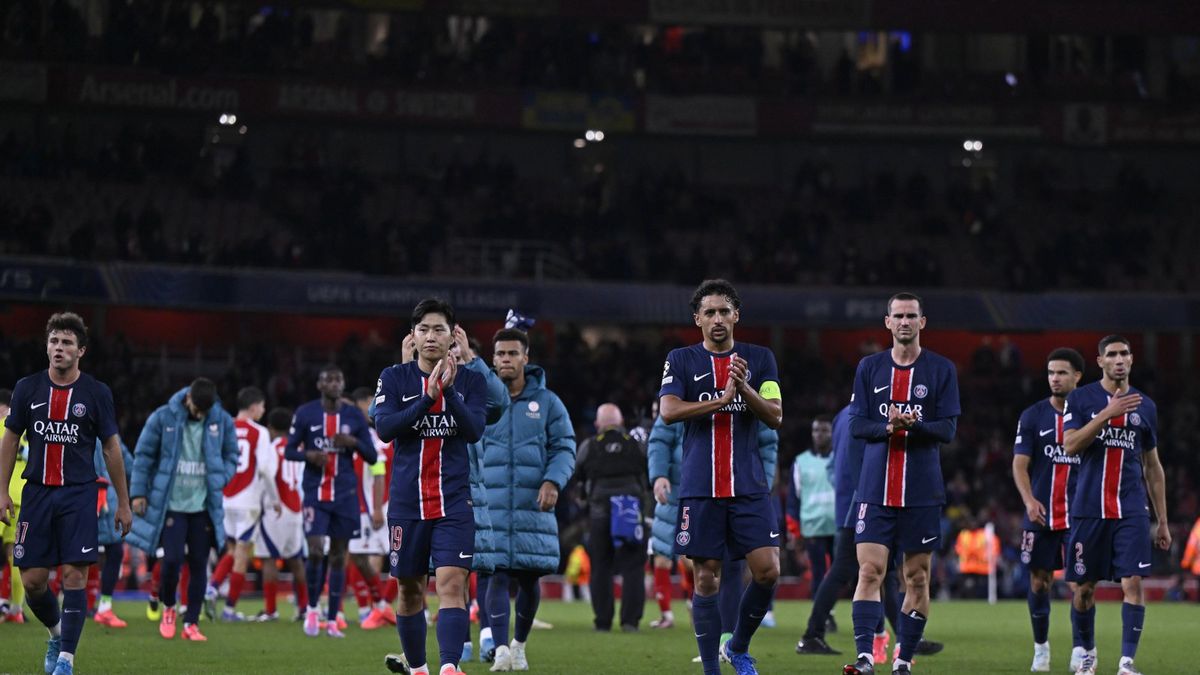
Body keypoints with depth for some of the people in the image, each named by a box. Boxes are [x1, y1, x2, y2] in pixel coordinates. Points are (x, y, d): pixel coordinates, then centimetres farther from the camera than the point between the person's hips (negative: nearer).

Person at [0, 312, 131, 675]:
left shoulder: (97, 393, 1)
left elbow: (111, 448, 6)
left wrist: (123, 503, 6)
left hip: (79, 495, -2)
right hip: (36, 492, 2)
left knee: (75, 575, -11)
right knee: (32, 580, 0)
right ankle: (56, 633, 28)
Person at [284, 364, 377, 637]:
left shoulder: (355, 416, 5)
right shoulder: (305, 414, 1)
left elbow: (372, 457, 7)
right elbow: (289, 450, 5)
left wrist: (354, 442, -12)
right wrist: (309, 455, -15)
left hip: (345, 495, 2)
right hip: (315, 494, -2)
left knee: (338, 556, 3)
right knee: (316, 551, -14)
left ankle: (332, 621, 9)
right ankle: (312, 608, 10)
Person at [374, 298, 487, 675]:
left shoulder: (471, 380, 4)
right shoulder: (394, 378, 4)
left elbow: (474, 430, -10)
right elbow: (384, 428, -10)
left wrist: (449, 390, -24)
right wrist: (428, 397, -21)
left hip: (453, 502, -1)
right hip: (406, 502, 1)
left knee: (452, 583, -17)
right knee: (410, 590, 9)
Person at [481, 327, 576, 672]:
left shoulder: (547, 402, 6)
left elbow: (565, 448, 4)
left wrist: (553, 481, -12)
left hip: (533, 506, 1)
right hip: (491, 506, -1)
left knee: (529, 577, 6)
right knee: (497, 575, -11)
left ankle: (519, 644, 25)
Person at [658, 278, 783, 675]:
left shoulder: (760, 358, 10)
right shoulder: (681, 361, 6)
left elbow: (775, 417, 2)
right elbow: (668, 411, -8)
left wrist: (744, 387, -15)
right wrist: (723, 399, -15)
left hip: (750, 486, 1)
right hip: (699, 489, -1)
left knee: (767, 571, -8)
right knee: (706, 580, -1)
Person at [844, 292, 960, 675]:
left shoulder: (941, 369, 3)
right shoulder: (869, 367, 9)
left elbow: (948, 429, -2)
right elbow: (856, 424, 5)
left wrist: (914, 425, -20)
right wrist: (888, 428, -15)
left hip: (922, 492, -1)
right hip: (875, 489, 1)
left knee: (917, 577, 2)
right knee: (870, 572, -10)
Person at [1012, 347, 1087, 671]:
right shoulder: (1032, 416, 3)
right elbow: (1020, 463, -2)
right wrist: (1029, 500, -17)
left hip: (1079, 516, -1)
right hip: (1040, 515, 1)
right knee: (1039, 581, 5)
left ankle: (1080, 651, -4)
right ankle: (1041, 648, 19)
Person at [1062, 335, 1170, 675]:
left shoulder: (1145, 405, 11)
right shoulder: (1080, 399, 2)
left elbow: (1153, 466, 16)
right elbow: (1070, 445, -12)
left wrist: (1163, 521, 14)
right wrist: (1108, 414, -21)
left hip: (1131, 511, 1)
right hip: (1089, 508, -1)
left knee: (1133, 582, -12)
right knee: (1085, 586, 6)